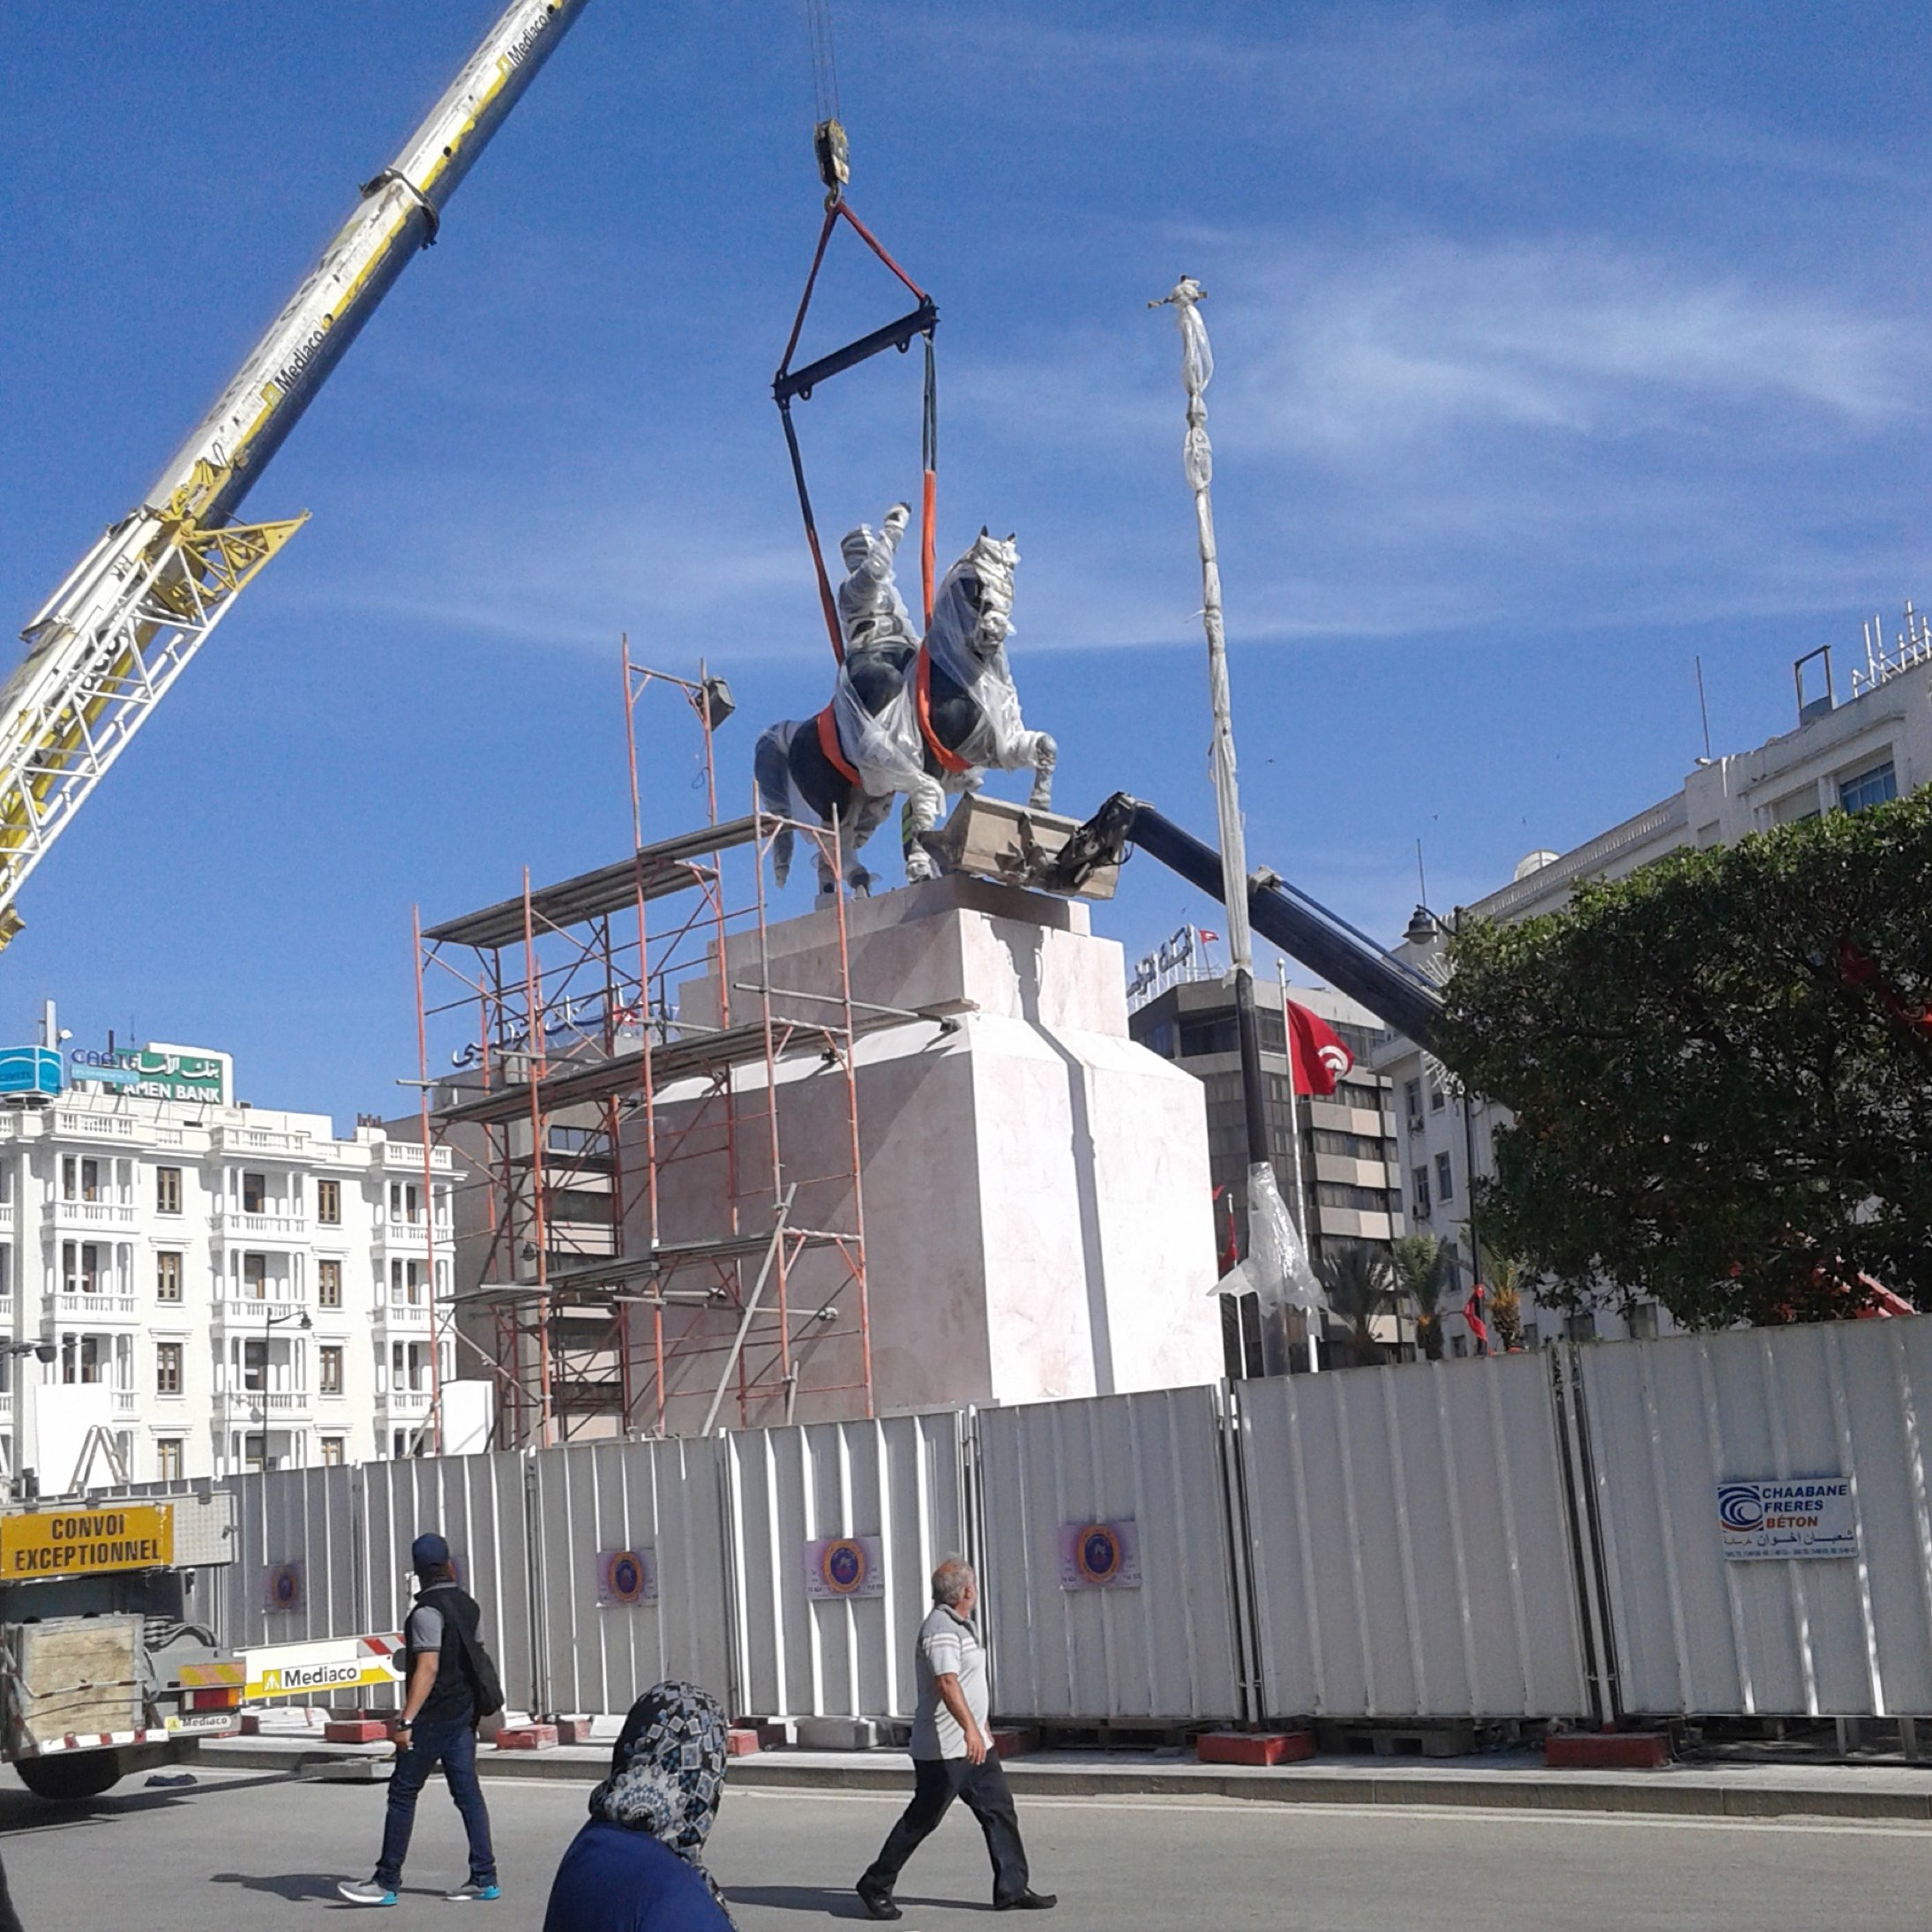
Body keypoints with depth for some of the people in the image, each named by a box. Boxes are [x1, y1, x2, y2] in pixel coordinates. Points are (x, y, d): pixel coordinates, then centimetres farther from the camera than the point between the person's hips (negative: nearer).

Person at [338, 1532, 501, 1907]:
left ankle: (386, 1882, 2)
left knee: (403, 1793, -1)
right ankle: (484, 1878, 6)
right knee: (467, 1792, 8)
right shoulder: (467, 1604, 10)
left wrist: (406, 1720, -23)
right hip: (464, 1713, 8)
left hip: (434, 1716, -8)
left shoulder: (427, 1611, -15)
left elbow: (428, 1669, -22)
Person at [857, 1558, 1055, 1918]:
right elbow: (947, 1683, -33)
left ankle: (1012, 1890, 9)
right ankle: (875, 1886, 12)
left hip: (974, 1744, 10)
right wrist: (970, 1728, -43)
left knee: (999, 1811, 6)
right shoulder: (941, 1629, -19)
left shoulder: (959, 1625, 15)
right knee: (920, 1821, -1)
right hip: (943, 1750, -10)